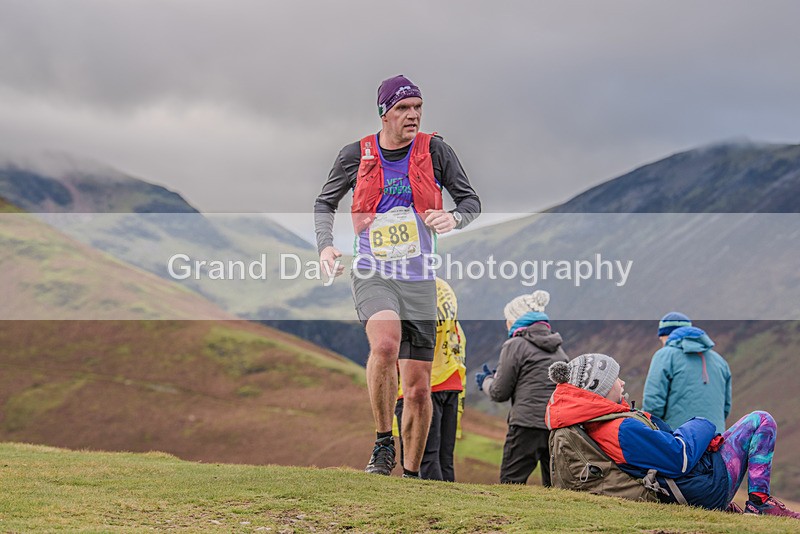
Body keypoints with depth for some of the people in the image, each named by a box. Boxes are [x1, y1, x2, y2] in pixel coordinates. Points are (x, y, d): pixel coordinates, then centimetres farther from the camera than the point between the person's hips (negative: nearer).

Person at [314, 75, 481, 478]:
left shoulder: (433, 150, 1)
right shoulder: (357, 155, 1)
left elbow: (471, 201, 7)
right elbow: (324, 203, 15)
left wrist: (454, 218, -15)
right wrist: (325, 245, -2)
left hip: (419, 280, 2)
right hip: (372, 274, -2)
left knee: (418, 387, 2)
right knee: (385, 344, -32)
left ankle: (411, 473, 19)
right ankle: (383, 444, -14)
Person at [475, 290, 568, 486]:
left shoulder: (515, 345, -1)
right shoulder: (557, 347, 20)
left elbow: (499, 392, -1)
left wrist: (486, 381, 24)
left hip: (528, 422, -6)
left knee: (510, 482, -3)